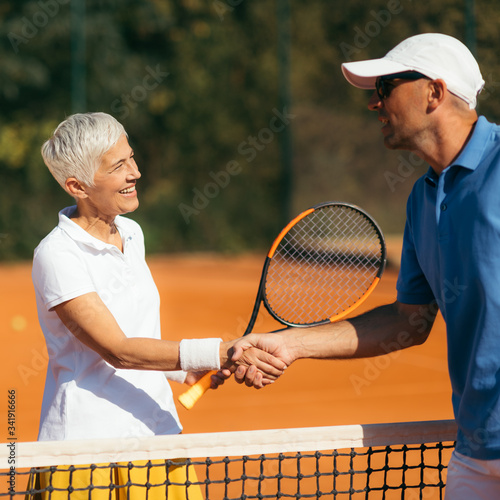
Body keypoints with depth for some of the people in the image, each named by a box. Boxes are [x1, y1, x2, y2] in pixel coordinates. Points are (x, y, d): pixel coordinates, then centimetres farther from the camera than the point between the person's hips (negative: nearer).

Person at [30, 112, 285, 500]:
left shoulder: (132, 233, 9)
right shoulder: (57, 255, -16)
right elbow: (118, 351, -23)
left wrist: (186, 370, 18)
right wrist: (218, 354, -29)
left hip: (158, 423, 7)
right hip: (86, 442, -7)